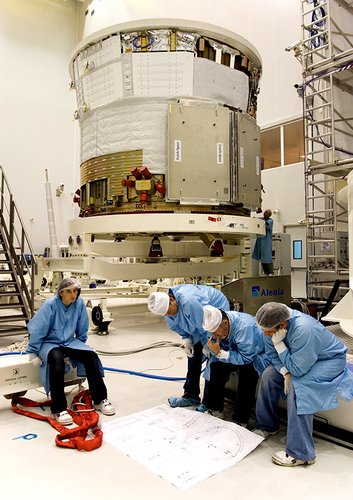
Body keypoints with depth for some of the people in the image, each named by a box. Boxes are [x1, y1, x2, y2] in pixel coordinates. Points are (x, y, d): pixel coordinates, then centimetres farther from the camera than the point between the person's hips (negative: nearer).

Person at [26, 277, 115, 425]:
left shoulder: (79, 303, -9)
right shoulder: (50, 305, -20)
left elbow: (82, 330, 5)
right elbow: (37, 330, -12)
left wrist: (80, 346, 10)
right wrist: (33, 353, -7)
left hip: (69, 342, 4)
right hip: (49, 343, -4)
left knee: (90, 355, -19)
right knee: (57, 360, -36)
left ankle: (100, 400, -6)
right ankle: (59, 409, -30)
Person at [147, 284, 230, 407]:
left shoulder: (189, 302, -40)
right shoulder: (165, 304, -13)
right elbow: (176, 326, 4)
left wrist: (207, 345, -16)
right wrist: (186, 339, -8)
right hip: (199, 321, 9)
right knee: (193, 353, 10)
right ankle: (190, 395, 21)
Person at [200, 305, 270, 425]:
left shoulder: (244, 326, -36)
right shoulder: (216, 325, -16)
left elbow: (246, 358, -34)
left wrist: (220, 353, -36)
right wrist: (213, 350, -27)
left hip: (255, 356, -6)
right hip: (235, 352, 6)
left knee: (246, 370, -33)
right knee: (216, 365, -16)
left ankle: (240, 420, -21)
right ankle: (215, 409, -1)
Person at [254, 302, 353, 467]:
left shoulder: (304, 330, -40)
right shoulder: (272, 326, -19)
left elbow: (298, 369, -30)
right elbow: (272, 354, -5)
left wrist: (279, 344, -33)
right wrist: (286, 373, -20)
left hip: (329, 359, -7)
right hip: (299, 357, 7)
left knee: (297, 386, -29)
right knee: (268, 375, -5)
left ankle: (300, 454, -19)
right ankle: (267, 426, 16)